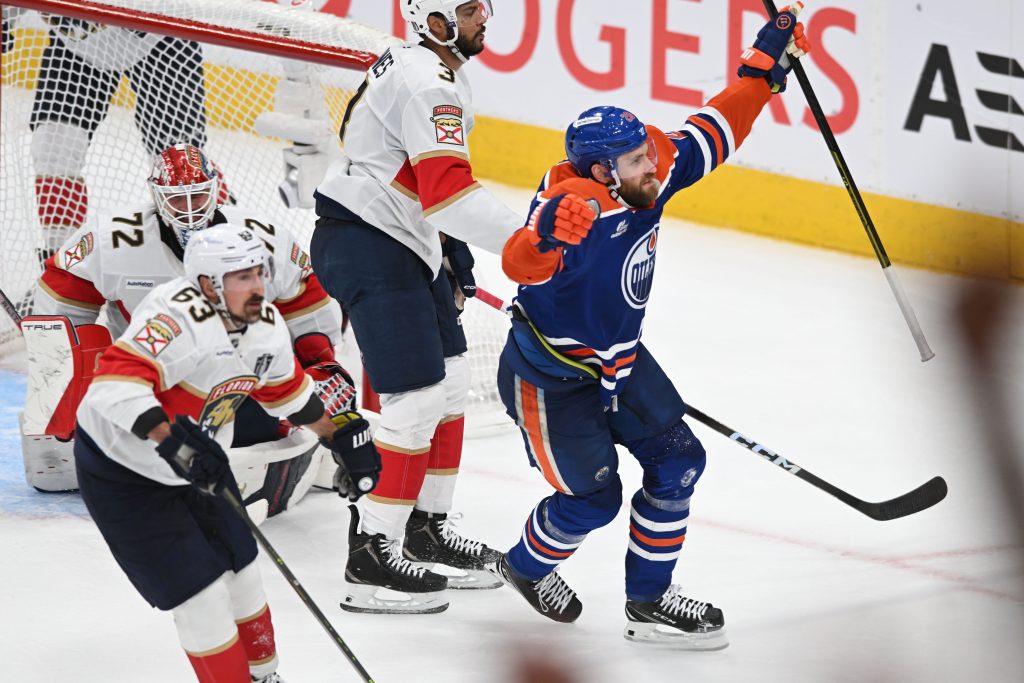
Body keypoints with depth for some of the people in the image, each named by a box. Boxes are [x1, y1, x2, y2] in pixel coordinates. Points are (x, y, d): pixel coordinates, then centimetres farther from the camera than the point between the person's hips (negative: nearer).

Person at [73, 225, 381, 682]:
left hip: (198, 467, 8)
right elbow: (115, 383, -43)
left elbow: (288, 389, 16)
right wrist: (171, 441, -51)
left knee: (241, 577, 15)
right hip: (121, 473, -8)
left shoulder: (265, 324, -3)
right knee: (200, 595, -8)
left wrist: (343, 435, 17)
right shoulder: (177, 318, -32)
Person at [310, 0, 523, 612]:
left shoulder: (442, 74, 14)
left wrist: (453, 248, 23)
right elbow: (448, 191, -30)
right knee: (418, 400, -12)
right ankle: (371, 557, -8)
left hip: (405, 242, 11)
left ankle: (428, 526, 29)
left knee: (451, 379, 17)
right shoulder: (428, 85, -21)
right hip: (367, 246, -11)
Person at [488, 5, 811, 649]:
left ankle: (649, 598, 16)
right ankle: (526, 566, 29)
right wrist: (549, 235, -73)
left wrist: (766, 66, -1)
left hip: (617, 359, 8)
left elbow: (711, 133, 1)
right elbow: (520, 262, -52)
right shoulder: (574, 207, -34)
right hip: (547, 377, -8)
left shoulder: (648, 183, -11)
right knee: (594, 496, -3)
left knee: (678, 462, 2)